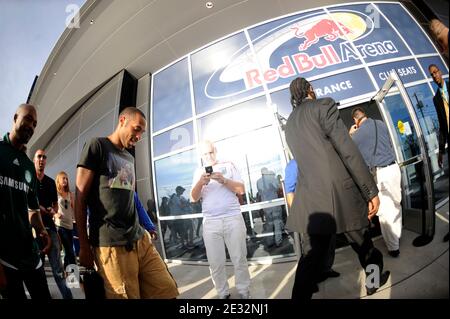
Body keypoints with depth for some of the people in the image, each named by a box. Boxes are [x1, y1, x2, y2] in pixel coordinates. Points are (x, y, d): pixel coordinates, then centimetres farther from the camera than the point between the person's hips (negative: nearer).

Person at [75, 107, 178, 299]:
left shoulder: (130, 159, 23)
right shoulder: (97, 146, 0)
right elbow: (80, 198, -4)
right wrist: (84, 245, -5)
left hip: (140, 238, 7)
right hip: (111, 244, -7)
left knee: (167, 291, 1)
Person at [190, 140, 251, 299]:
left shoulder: (228, 165, 9)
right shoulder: (199, 172, 13)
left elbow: (241, 189, 1)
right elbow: (194, 198, 4)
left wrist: (224, 180, -15)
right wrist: (200, 183, -16)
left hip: (233, 218, -1)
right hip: (210, 222, 1)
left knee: (239, 259, 3)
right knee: (215, 263, 3)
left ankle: (244, 292, 17)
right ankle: (223, 293, 17)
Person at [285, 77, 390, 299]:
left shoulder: (290, 123, 14)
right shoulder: (323, 105, -6)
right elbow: (349, 151, -13)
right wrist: (371, 191, -10)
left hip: (310, 199, 5)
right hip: (339, 193, -5)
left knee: (314, 253, 11)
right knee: (362, 244, 19)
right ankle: (374, 281, 42)